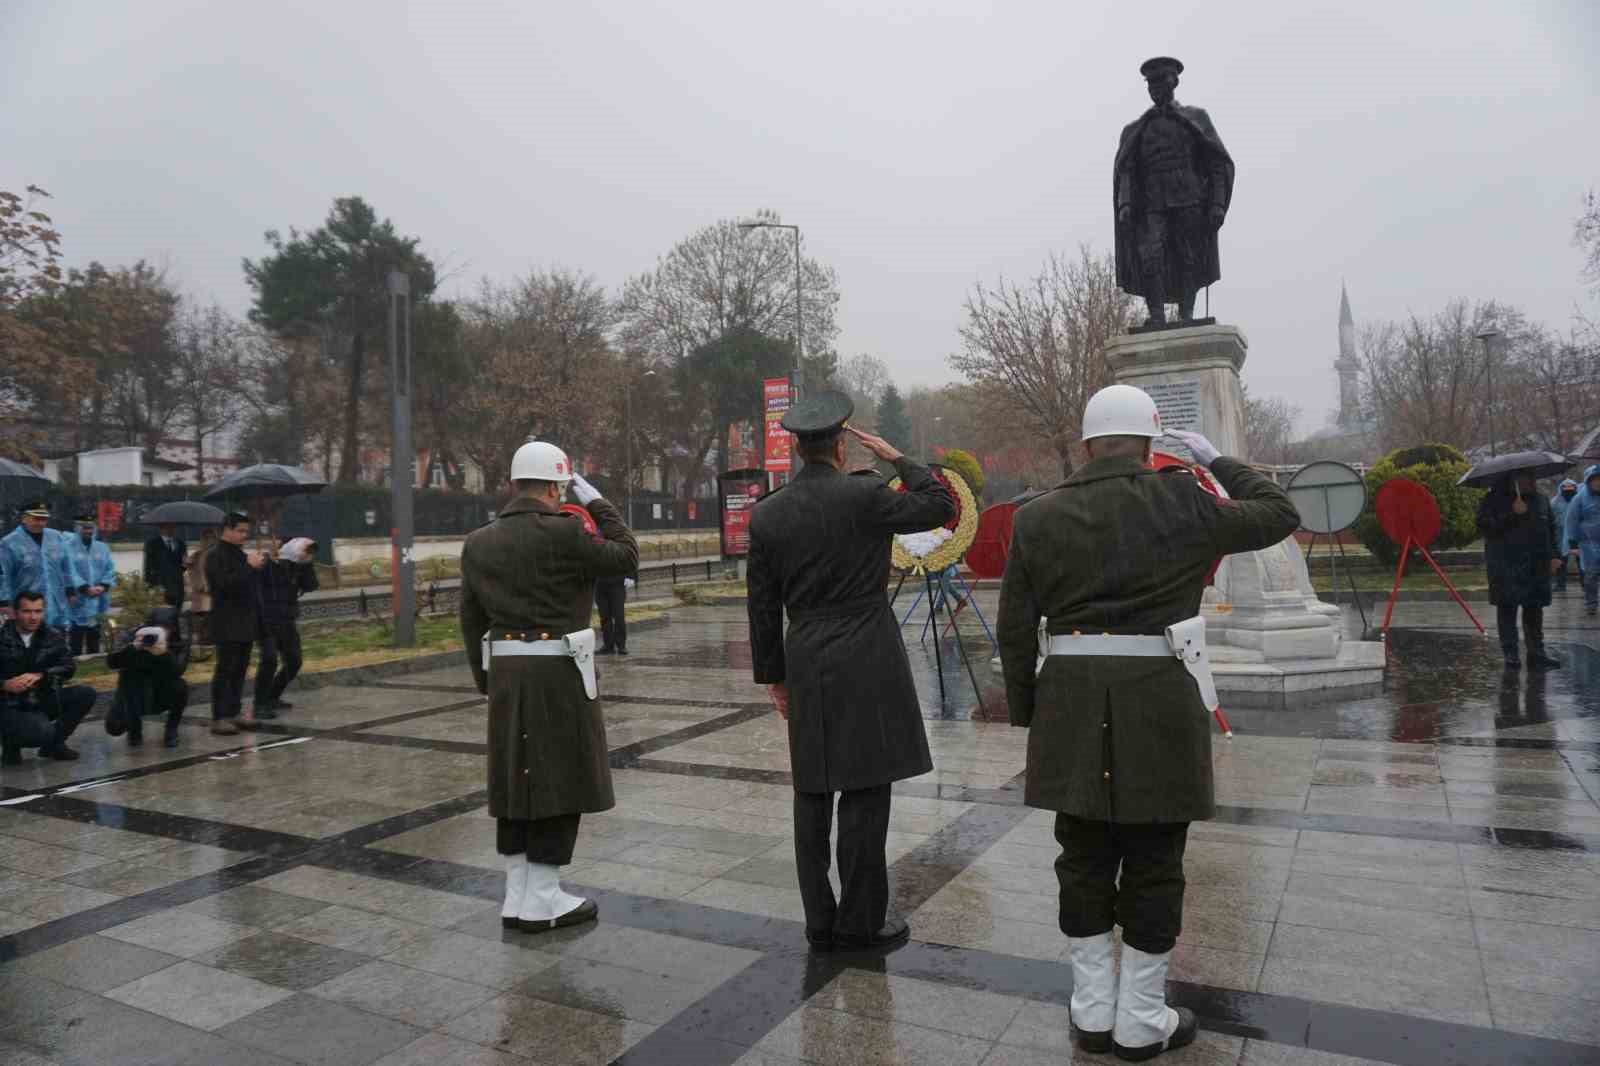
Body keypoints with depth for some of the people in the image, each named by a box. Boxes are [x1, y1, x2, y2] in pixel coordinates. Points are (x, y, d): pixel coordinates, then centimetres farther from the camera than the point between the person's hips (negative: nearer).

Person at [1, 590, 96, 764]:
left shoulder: (53, 636, 2)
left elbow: (68, 666, -4)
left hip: (43, 700, 5)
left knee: (86, 694, -15)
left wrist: (40, 675, -20)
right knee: (43, 732, -32)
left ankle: (54, 744, 4)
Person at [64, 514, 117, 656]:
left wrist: (103, 586, -10)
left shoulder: (102, 547, 11)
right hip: (77, 605, -5)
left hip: (97, 605, 5)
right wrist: (85, 589, -19)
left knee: (94, 643, 15)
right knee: (76, 645, -2)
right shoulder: (68, 547, -6)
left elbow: (110, 570, 7)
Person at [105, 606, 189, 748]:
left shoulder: (179, 645, -19)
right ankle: (135, 728, 20)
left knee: (180, 686, -32)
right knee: (114, 727, -20)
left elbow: (178, 670, -38)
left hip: (164, 694, 0)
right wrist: (133, 647, -48)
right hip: (134, 695, 0)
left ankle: (171, 729, -5)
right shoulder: (135, 637, -17)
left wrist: (164, 652, -57)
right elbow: (110, 662, -29)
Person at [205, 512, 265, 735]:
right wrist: (249, 567, -21)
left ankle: (234, 712, 15)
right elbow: (227, 584, -22)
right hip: (227, 625, -8)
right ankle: (218, 718, -3)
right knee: (225, 670, -6)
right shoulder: (215, 556, -7)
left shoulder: (241, 555, 18)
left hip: (246, 623, 8)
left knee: (240, 670, 9)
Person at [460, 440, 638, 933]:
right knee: (560, 781, 4)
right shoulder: (564, 532, -13)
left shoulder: (478, 542, 6)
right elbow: (626, 557, -1)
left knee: (516, 780, 13)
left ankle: (516, 897, 20)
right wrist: (594, 500, 4)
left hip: (506, 671, 6)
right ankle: (542, 900, 10)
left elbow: (471, 620, 10)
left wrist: (487, 680, 19)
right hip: (559, 671, -6)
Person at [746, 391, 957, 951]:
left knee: (812, 797, 11)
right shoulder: (864, 494, -10)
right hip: (867, 667, -4)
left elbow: (762, 606, 6)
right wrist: (896, 457, 7)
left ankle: (820, 922, 21)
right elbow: (942, 506, 0)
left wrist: (772, 675, 15)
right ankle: (859, 921, 12)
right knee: (865, 794, 3)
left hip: (805, 669, 4)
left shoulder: (766, 514, 3)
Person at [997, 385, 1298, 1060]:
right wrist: (1216, 461, 22)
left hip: (1070, 707, 3)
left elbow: (1014, 630, 4)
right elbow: (1278, 515, 12)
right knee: (1152, 865, 10)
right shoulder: (1182, 501, -4)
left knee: (1084, 859, 14)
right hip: (1158, 701, -2)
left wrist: (1026, 713, 14)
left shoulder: (1037, 517, 3)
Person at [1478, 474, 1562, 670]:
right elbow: (1485, 527, -14)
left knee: (1534, 608, 8)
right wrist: (1512, 514, -22)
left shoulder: (1540, 499, 12)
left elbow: (1552, 528, 18)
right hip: (1505, 567, -4)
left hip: (1537, 565, 4)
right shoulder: (1493, 500, -3)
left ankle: (1537, 652, 16)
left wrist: (1555, 554, 9)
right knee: (1507, 608, -1)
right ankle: (1510, 654, 4)